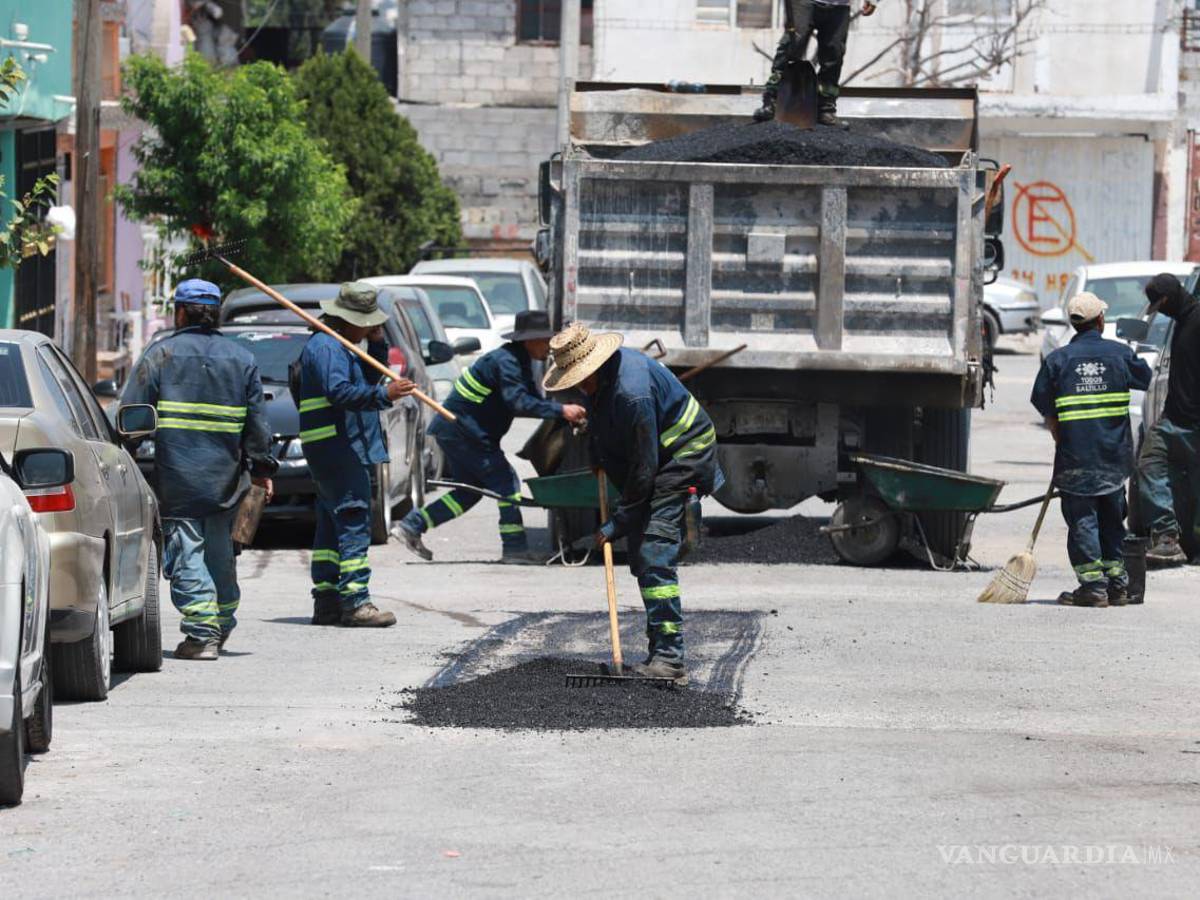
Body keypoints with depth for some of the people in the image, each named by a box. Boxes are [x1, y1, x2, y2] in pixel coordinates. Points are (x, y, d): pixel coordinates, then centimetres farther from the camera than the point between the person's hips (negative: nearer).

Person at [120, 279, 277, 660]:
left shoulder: (162, 354, -2)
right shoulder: (241, 358, 9)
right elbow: (257, 421, 11)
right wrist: (261, 466, 18)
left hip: (176, 475, -4)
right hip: (226, 475, 4)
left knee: (185, 552, -4)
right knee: (220, 552, 17)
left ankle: (201, 633, -12)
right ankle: (222, 625, 27)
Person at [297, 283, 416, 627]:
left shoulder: (340, 347, 20)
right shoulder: (326, 347, -14)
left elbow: (368, 380, 21)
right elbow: (339, 392, -27)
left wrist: (377, 346, 7)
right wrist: (383, 395, -37)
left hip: (333, 452, 11)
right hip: (339, 448, -11)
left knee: (332, 526, 13)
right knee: (353, 523, -15)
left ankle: (326, 602, 16)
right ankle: (355, 602, -19)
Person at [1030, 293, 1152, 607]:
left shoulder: (1057, 359, -3)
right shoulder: (1120, 353, 1)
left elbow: (1047, 412, -2)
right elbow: (1146, 380, 17)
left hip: (1075, 455, -3)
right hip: (1115, 454, 3)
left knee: (1082, 521, 1)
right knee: (1112, 521, 14)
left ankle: (1092, 584, -4)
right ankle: (1117, 583, 17)